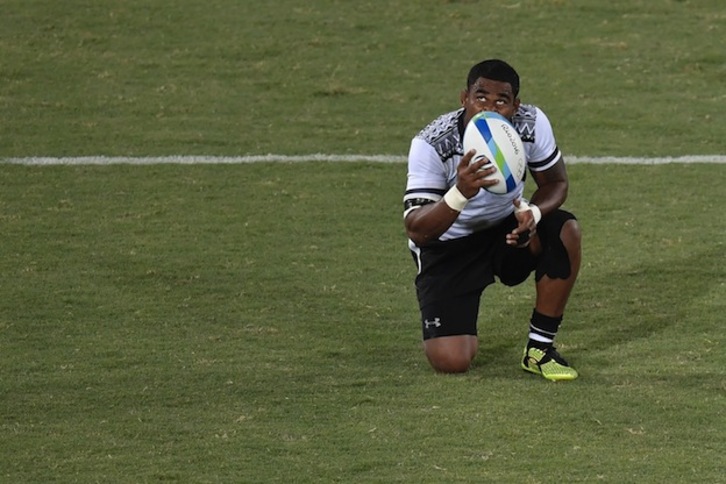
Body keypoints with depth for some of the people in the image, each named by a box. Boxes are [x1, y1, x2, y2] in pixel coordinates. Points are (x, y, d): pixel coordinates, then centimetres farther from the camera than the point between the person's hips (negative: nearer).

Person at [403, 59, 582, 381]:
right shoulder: (431, 145, -27)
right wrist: (461, 194, -51)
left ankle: (539, 348, -9)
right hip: (447, 247, -4)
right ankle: (455, 327, 21)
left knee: (566, 231, -28)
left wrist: (533, 212, -26)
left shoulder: (532, 124, -19)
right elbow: (416, 230, -32)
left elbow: (556, 182, -2)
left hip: (507, 232, 4)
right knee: (451, 362, -20)